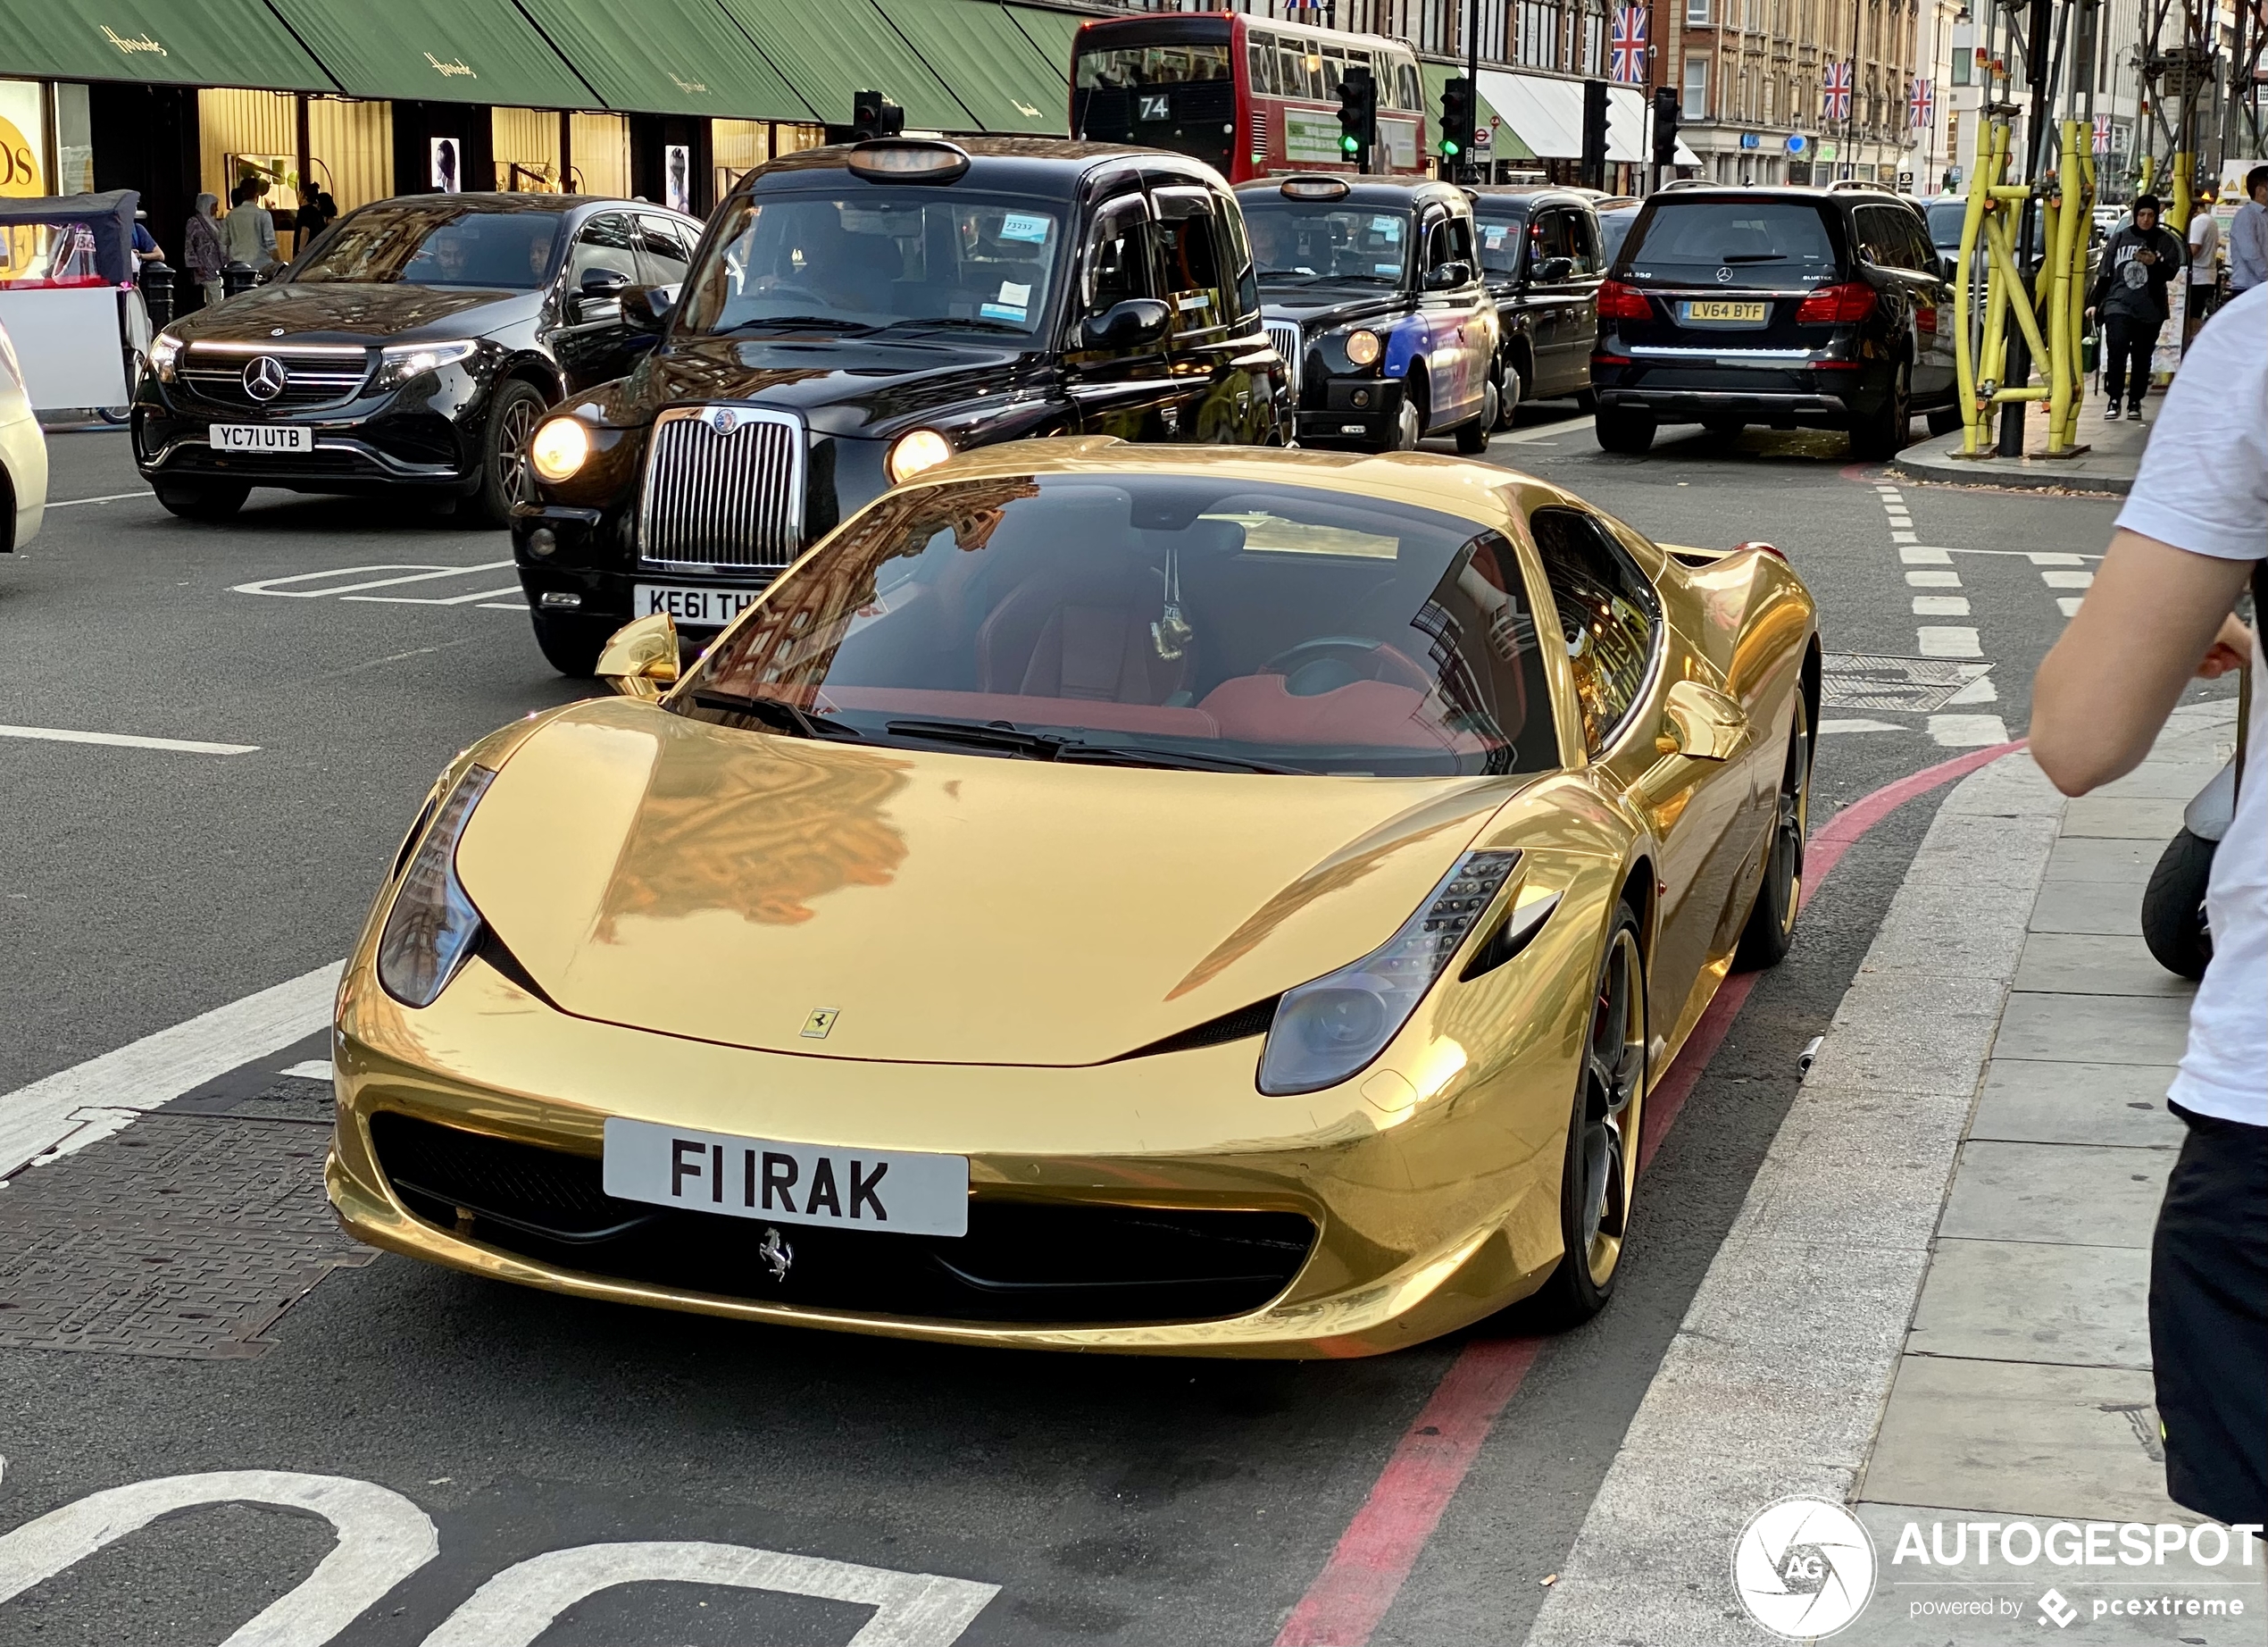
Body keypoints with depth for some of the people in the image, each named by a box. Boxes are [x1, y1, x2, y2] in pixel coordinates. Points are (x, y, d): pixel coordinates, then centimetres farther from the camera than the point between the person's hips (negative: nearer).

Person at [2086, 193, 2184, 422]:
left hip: (2150, 310, 0)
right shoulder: (2119, 239, 9)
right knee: (2116, 351, -15)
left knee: (2142, 357, 4)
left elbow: (2171, 272, -4)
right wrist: (2094, 303, 10)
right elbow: (2104, 274, 13)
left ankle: (2135, 402, 13)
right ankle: (2114, 400, -8)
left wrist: (2155, 262, -23)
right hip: (2118, 305, 0)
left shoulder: (2166, 242, 6)